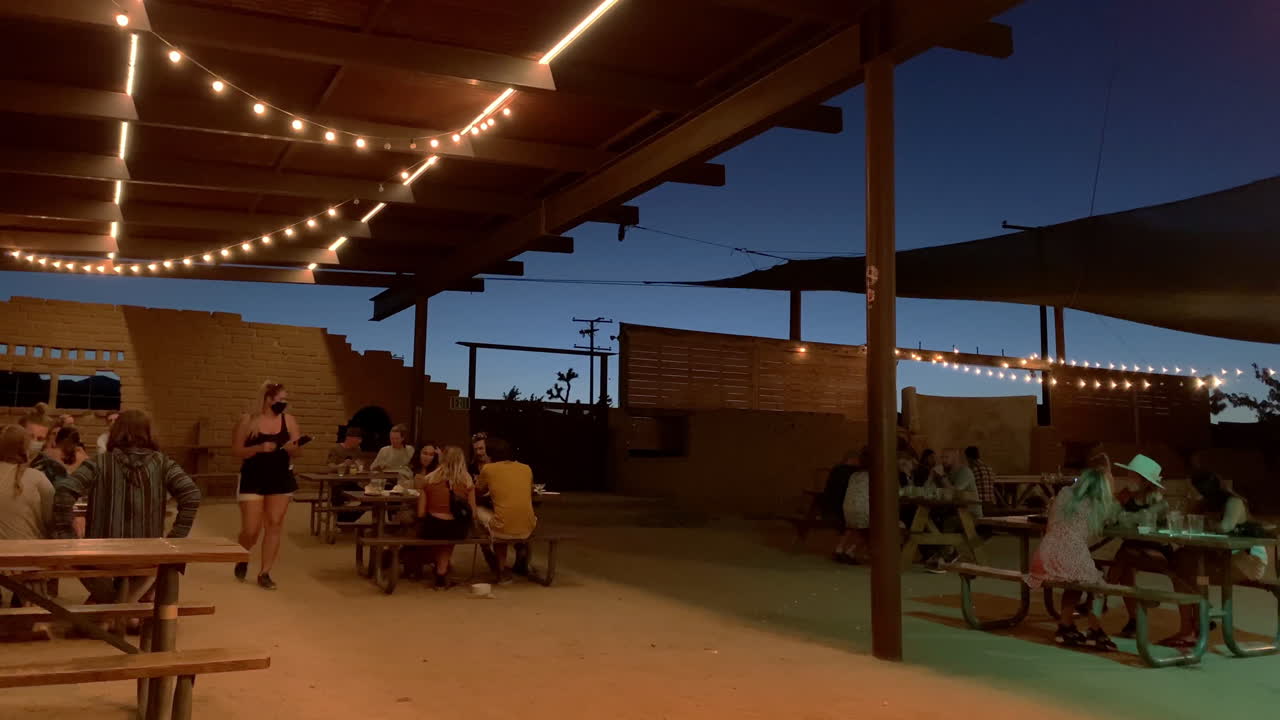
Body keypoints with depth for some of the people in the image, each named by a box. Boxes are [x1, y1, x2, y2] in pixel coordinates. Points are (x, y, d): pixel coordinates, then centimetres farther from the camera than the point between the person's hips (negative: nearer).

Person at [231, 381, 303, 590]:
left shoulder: (289, 420, 2)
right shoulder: (248, 421, -6)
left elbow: (297, 450, 2)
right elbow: (236, 451, -5)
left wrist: (292, 448, -22)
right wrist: (259, 448, -20)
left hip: (280, 479, 3)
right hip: (253, 480, -3)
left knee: (274, 525, 2)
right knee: (251, 530, -2)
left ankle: (264, 573, 11)